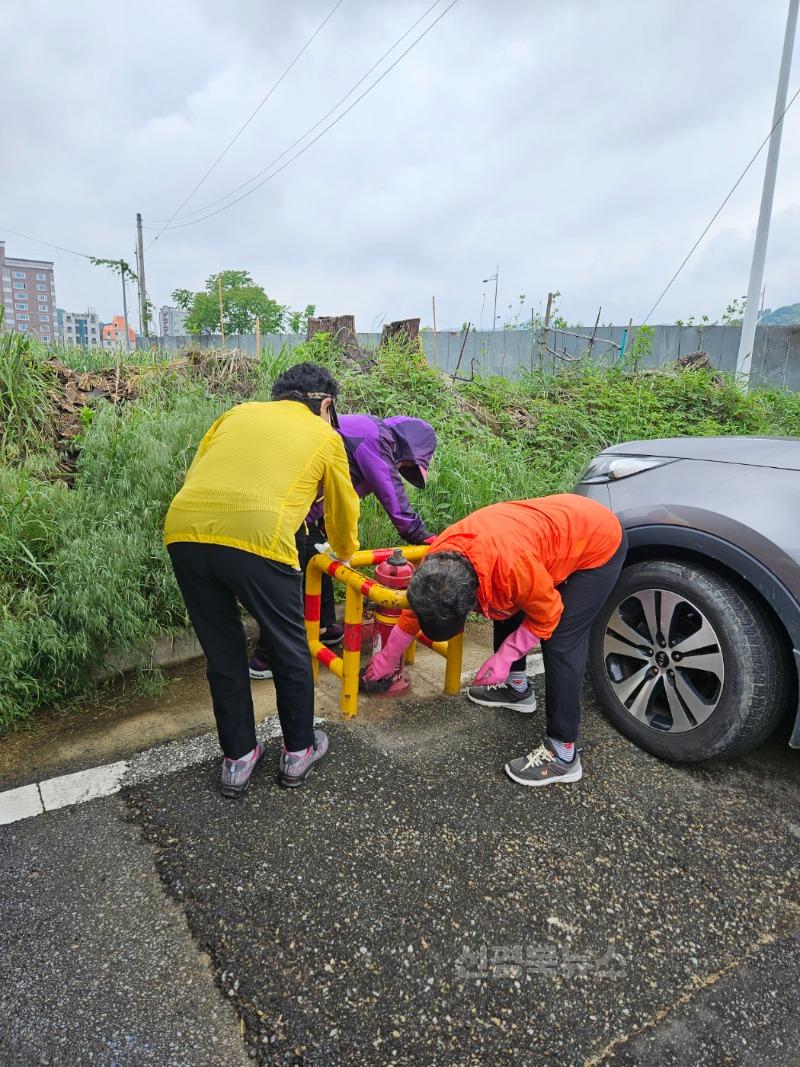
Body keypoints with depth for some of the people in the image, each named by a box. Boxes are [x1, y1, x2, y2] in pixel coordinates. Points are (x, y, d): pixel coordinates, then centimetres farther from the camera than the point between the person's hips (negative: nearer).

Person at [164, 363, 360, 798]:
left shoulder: (238, 412, 28)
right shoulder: (325, 435, 20)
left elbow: (194, 473, 23)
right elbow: (343, 509, 30)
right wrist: (346, 554, 49)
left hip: (183, 532, 4)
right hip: (257, 539, -4)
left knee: (223, 654, 22)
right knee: (291, 651, 20)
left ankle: (237, 759, 35)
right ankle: (298, 751, 37)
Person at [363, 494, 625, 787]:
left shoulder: (512, 564, -39)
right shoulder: (437, 560, -16)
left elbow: (546, 618, -19)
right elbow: (415, 610, 2)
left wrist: (502, 660, -18)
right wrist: (386, 660, 13)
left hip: (599, 541, -7)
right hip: (560, 527, 7)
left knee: (561, 645, -12)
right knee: (505, 607, 11)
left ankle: (563, 754, -1)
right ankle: (517, 687, 34)